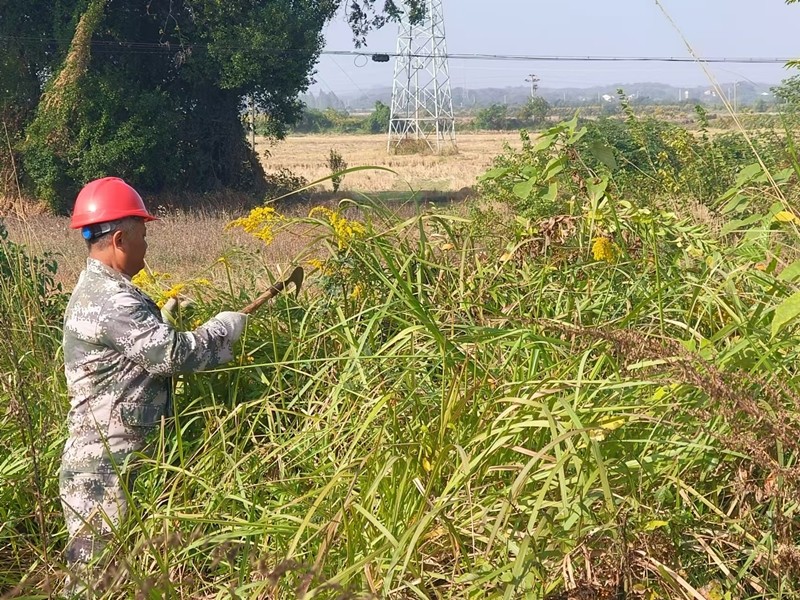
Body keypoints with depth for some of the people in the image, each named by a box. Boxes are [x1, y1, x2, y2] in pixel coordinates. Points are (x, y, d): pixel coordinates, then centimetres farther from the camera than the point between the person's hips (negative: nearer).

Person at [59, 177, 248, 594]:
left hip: (99, 458, 10)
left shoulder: (92, 290, 14)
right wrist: (227, 327, -9)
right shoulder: (113, 300, -20)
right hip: (107, 469, -10)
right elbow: (175, 355, -23)